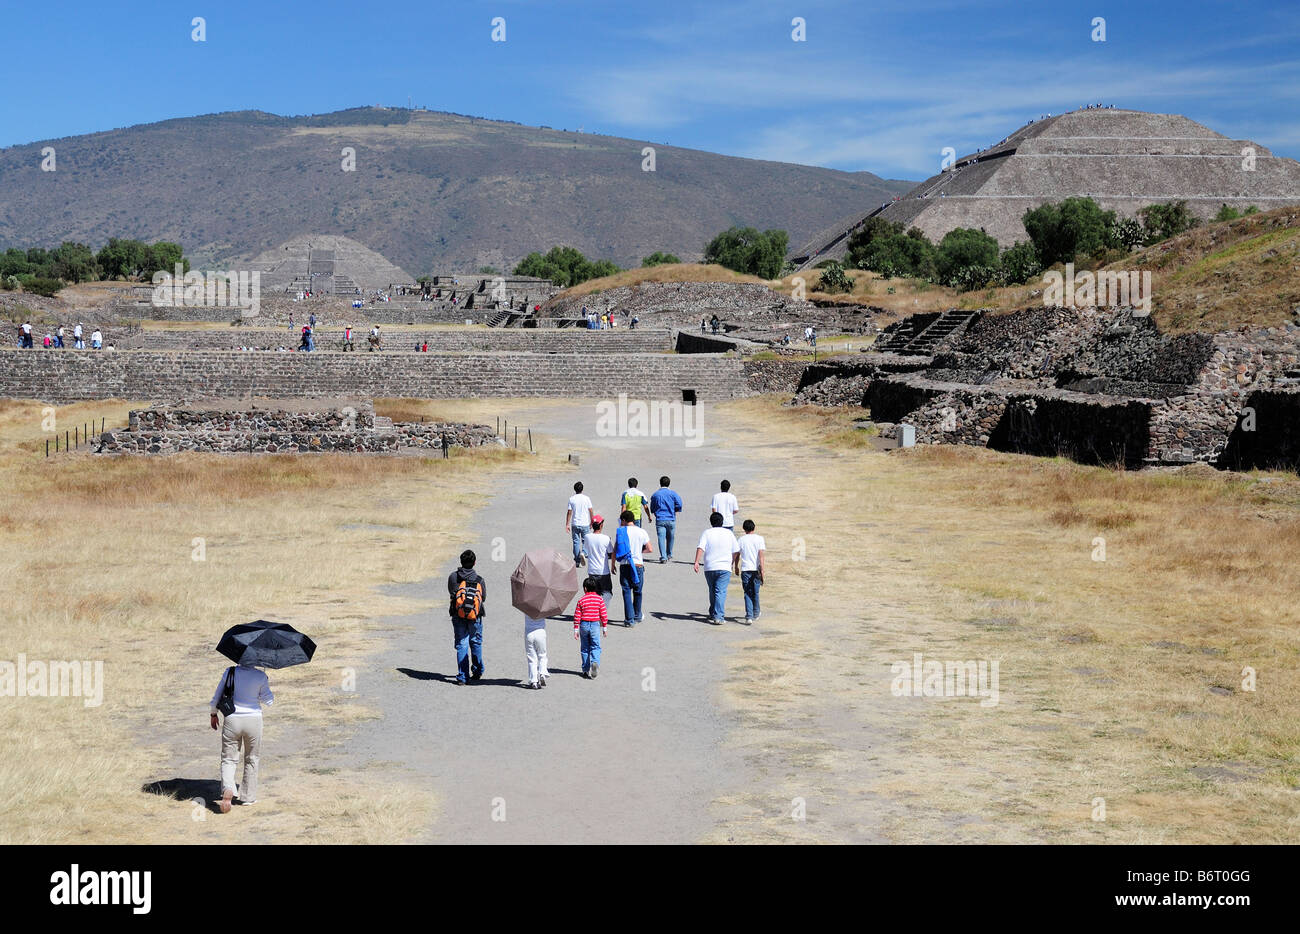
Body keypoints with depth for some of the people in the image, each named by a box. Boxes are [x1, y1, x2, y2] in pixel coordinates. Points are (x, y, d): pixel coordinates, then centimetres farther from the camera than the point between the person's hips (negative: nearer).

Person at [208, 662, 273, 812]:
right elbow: (268, 701, -3)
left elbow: (217, 696, 2)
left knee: (229, 759, 9)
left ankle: (227, 788, -18)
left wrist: (213, 714, 16)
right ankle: (248, 797, 21)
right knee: (251, 760, 17)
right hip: (253, 720, 0)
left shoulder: (229, 672, -6)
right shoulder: (260, 676, -9)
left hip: (232, 720, 0)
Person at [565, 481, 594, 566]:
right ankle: (583, 553, -16)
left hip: (575, 524, 1)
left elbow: (569, 513, -4)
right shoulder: (586, 498, -5)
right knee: (585, 540, 11)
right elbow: (590, 511, -1)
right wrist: (592, 522, 11)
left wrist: (567, 524, 1)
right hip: (585, 524, -1)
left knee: (576, 541, 9)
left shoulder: (571, 499, -4)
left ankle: (577, 561, 11)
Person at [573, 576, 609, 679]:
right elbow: (603, 614, -1)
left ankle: (586, 670, 13)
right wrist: (604, 628, 8)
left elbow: (577, 616, -3)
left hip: (584, 625, 1)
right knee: (595, 647, 3)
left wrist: (576, 629, 4)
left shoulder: (581, 600, -4)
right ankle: (595, 662, -26)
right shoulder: (599, 599, -3)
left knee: (585, 648, 11)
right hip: (595, 625, -1)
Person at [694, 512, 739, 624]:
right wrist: (732, 563, 23)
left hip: (709, 568, 1)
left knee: (712, 591, 18)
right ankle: (718, 617, -17)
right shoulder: (729, 533, 4)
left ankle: (713, 614, 30)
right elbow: (736, 551, 8)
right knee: (721, 592, -5)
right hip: (724, 568, -1)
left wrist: (696, 562, -18)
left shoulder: (707, 533, 1)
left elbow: (700, 548, -13)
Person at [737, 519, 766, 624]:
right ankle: (755, 614, 35)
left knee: (747, 594, 1)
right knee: (755, 593, 17)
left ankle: (749, 617, -13)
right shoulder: (759, 538, -1)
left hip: (745, 569, 0)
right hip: (756, 569, 0)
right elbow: (761, 555, -9)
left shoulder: (740, 539, 3)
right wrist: (762, 570, -10)